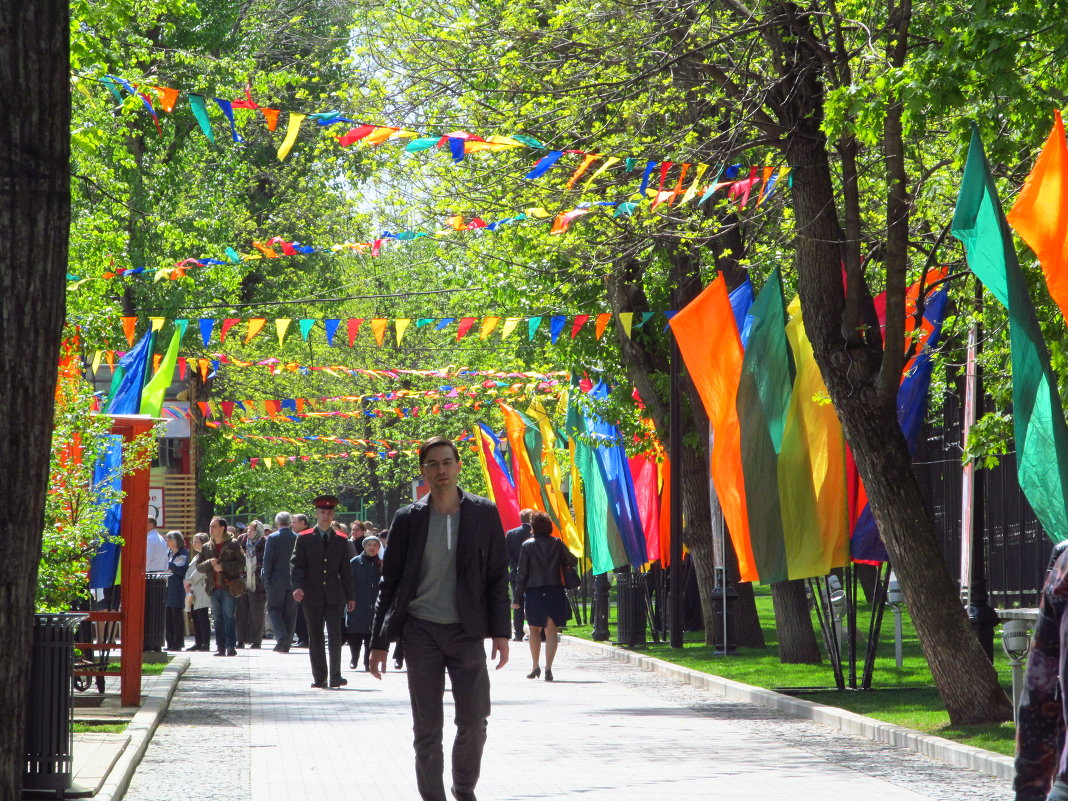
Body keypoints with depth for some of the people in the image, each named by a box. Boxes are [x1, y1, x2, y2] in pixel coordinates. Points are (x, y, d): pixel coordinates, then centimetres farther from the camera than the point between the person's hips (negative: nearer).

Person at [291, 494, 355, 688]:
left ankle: (336, 676, -5)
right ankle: (319, 678, 10)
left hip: (334, 596, 1)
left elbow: (345, 570, 14)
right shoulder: (304, 539, 5)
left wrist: (350, 596, 12)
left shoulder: (340, 540, 11)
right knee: (315, 638, 4)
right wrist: (297, 587, -17)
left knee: (335, 635, -7)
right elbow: (297, 565, -1)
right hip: (312, 596, -1)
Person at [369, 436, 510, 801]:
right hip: (421, 633, 0)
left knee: (474, 721, 0)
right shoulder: (408, 518, 2)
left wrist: (500, 632, -4)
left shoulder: (484, 514, 2)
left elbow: (498, 576, 4)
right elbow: (390, 583, 5)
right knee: (427, 728, 3)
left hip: (466, 632, 0)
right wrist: (379, 642, 2)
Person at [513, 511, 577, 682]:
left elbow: (522, 573, -4)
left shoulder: (527, 545, -4)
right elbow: (573, 561, 8)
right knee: (551, 630, 1)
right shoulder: (557, 544, 0)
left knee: (534, 629, 15)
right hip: (555, 591, 1)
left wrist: (517, 598, 1)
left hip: (534, 592, -1)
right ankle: (548, 668, -8)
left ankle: (535, 666, 19)